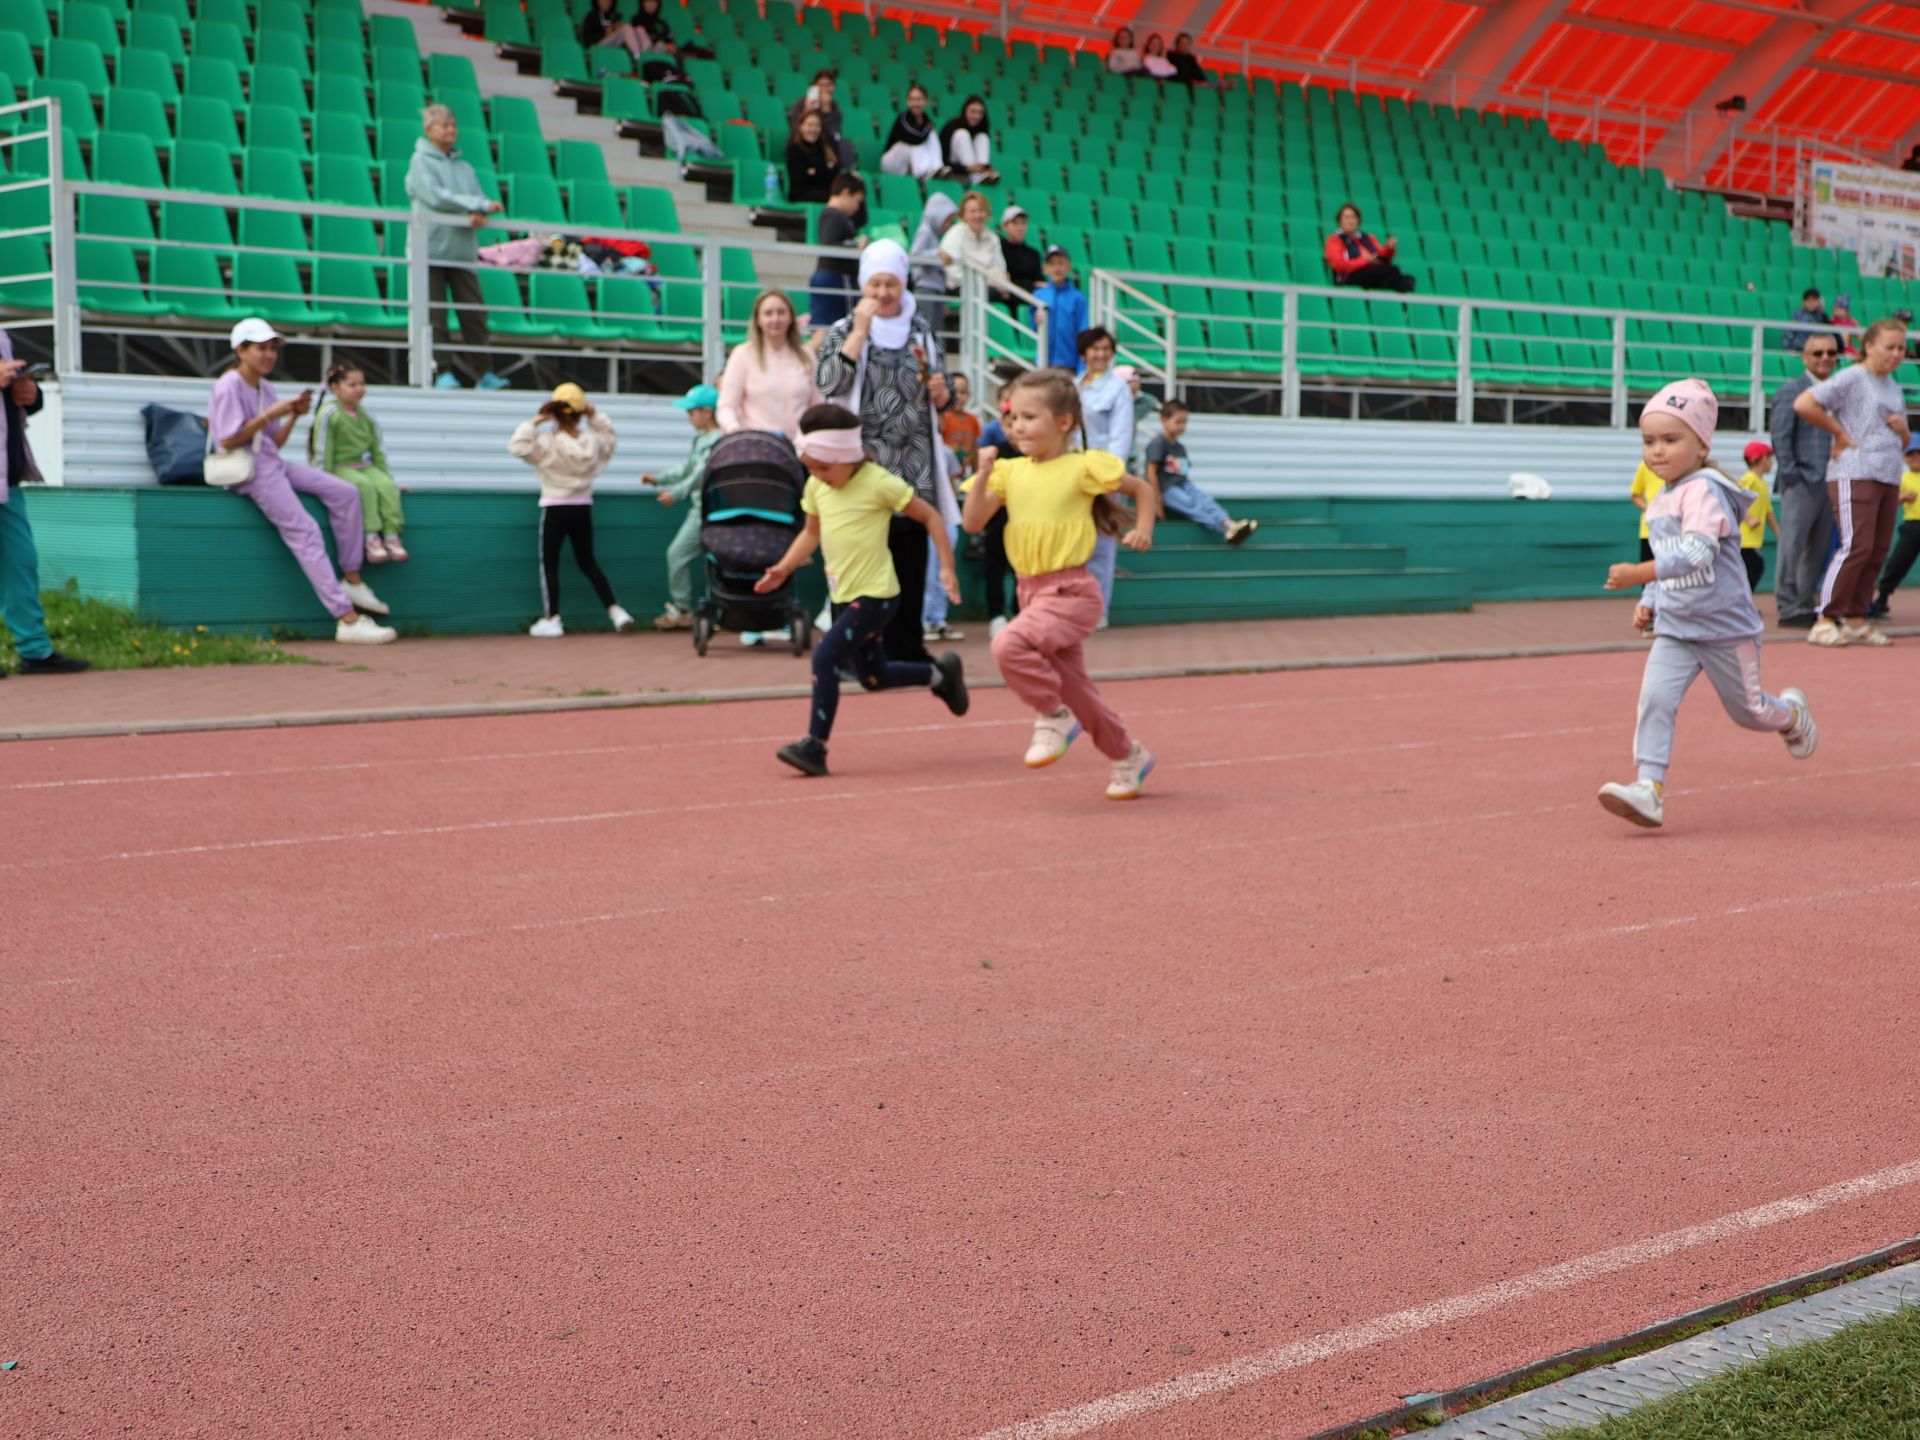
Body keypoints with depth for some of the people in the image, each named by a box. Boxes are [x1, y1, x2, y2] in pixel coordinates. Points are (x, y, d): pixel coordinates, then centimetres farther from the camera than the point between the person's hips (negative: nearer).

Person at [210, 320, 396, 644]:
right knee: (304, 531, -19)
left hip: (274, 463, 9)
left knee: (344, 493, -4)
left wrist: (293, 416, 2)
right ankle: (347, 619, -25)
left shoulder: (266, 387, 17)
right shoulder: (229, 386, -9)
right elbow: (227, 441, -17)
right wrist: (268, 415, -16)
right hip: (249, 470, -9)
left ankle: (351, 579, 1)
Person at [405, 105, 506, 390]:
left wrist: (479, 215, -13)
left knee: (474, 314, -1)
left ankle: (483, 374, 1)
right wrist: (479, 205, -12)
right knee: (435, 316, -6)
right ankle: (443, 373, -3)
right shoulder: (421, 162, 2)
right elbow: (435, 196, -12)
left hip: (462, 250, 4)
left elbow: (481, 202, 12)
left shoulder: (464, 167, 19)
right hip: (431, 248, -4)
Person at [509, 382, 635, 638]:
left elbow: (517, 446, -21)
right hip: (583, 508, 4)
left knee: (549, 563, 7)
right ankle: (615, 610, 11)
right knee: (588, 562, 17)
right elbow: (610, 437, 18)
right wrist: (595, 415, 7)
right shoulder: (592, 440, -4)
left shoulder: (547, 442, -17)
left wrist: (535, 422, -15)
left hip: (555, 509, -4)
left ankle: (551, 620, 5)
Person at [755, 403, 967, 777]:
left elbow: (929, 516, -6)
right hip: (844, 594, 8)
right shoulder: (816, 487, 4)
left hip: (876, 595, -8)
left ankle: (815, 745, -15)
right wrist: (784, 567, 3)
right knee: (873, 676, 18)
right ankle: (940, 673, 41)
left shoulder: (879, 483, -15)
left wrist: (947, 567, -10)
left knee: (825, 657, -21)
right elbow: (812, 533, 18)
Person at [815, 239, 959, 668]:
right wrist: (860, 330, -14)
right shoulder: (845, 331, 5)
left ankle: (906, 647, 15)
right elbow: (828, 382, -13)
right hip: (863, 466, -3)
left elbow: (943, 401, 16)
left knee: (910, 560, 6)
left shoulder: (922, 331, 12)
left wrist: (940, 391, -7)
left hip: (914, 468, 3)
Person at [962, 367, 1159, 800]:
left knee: (1009, 645, -30)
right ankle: (1129, 757, 31)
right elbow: (973, 523, -1)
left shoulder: (1084, 467, -8)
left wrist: (1143, 530, -7)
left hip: (1071, 591, -7)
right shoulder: (1011, 472, 6)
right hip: (1031, 591, 7)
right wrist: (984, 475, -12)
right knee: (1075, 690, 13)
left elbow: (1142, 488, 6)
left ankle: (1053, 717, -9)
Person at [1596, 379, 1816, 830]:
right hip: (1674, 628, 6)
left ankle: (1792, 713, 45)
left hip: (1726, 626, -6)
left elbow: (1696, 554, -33)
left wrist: (1640, 573, -42)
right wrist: (1648, 602, 7)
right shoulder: (1660, 502, 9)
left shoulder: (1703, 492, -19)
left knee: (1748, 710, 12)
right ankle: (1650, 787, -21)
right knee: (1655, 697, -16)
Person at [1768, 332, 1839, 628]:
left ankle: (1807, 606, 15)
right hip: (1802, 482, -7)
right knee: (1793, 546, -6)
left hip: (1828, 482, 7)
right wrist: (1790, 475, -15)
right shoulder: (1791, 390, -3)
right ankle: (1788, 609, -4)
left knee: (1819, 548, 9)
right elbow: (1780, 435, -9)